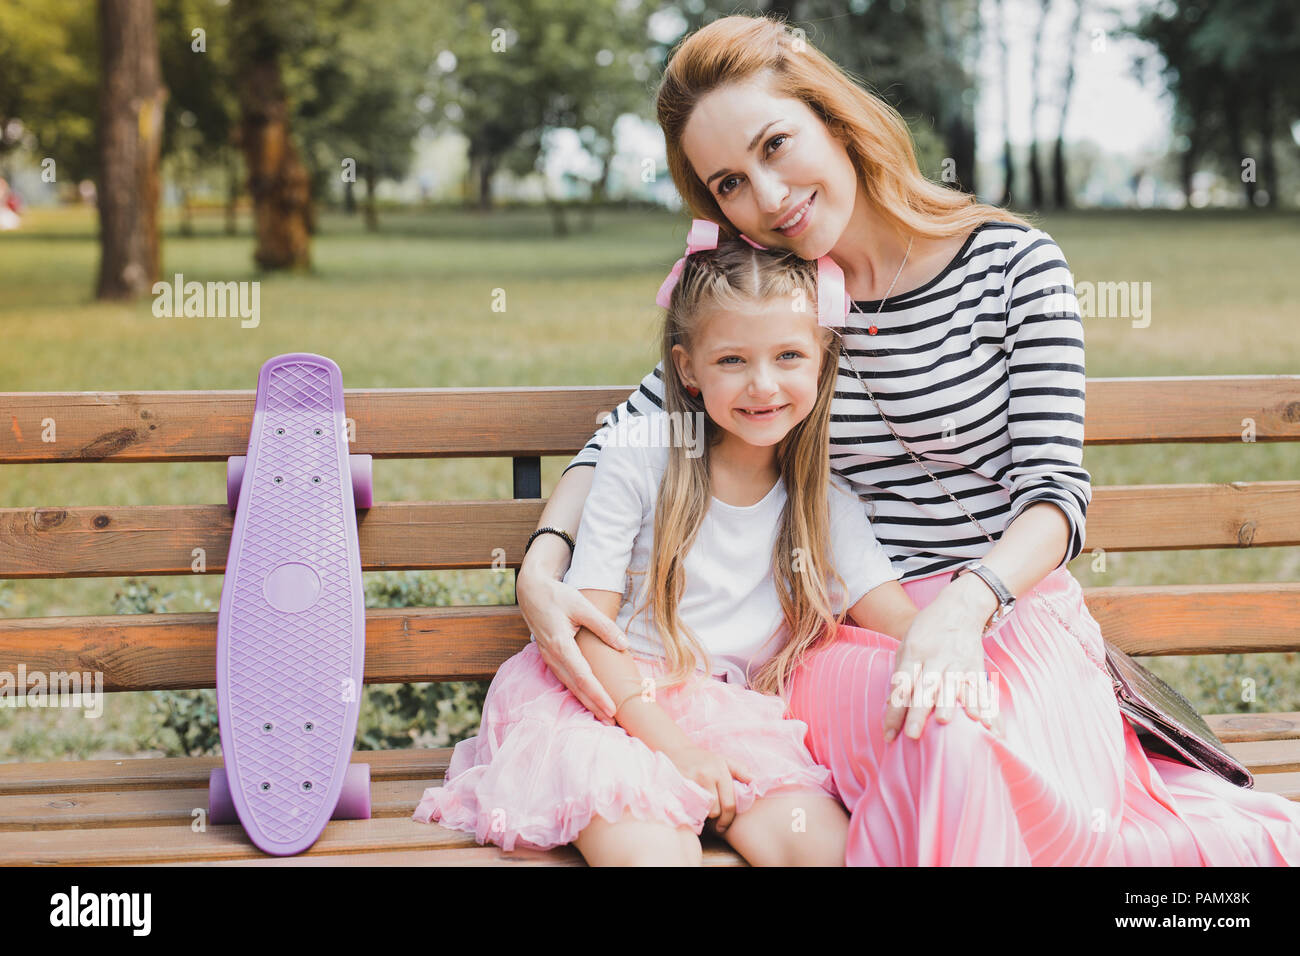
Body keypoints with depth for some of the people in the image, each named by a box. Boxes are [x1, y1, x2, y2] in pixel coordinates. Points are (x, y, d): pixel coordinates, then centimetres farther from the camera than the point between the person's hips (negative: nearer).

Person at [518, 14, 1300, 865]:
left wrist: (966, 602, -27)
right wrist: (543, 570, -12)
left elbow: (1056, 491, -6)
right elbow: (620, 443, 8)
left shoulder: (1013, 265, -1)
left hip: (1010, 605, -1)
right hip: (849, 631, 2)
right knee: (948, 759, -36)